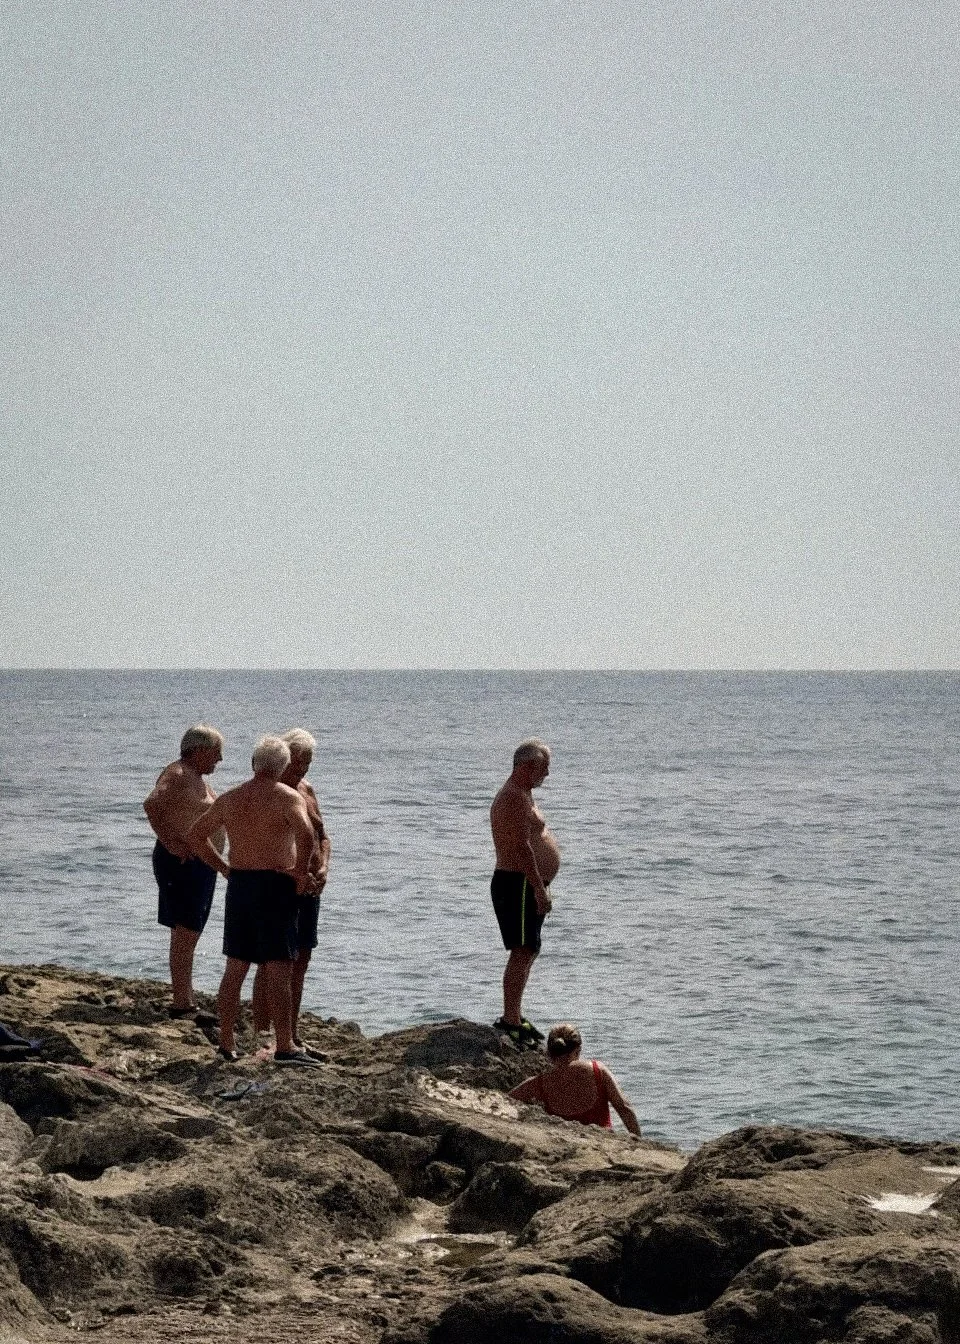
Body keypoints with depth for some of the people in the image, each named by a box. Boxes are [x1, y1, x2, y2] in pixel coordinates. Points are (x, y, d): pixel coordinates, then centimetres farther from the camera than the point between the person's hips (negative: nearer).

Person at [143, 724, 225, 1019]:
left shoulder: (196, 777, 17)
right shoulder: (178, 774, -14)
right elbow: (151, 804, -28)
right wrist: (169, 843, -27)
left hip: (201, 864, 11)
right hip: (182, 862, -11)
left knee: (188, 934, 13)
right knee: (185, 933, -13)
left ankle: (186, 999, 19)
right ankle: (181, 1003, -15)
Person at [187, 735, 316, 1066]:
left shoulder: (230, 798, 11)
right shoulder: (288, 797, -7)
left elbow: (195, 834, 19)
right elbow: (306, 834, -26)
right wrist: (301, 872, -13)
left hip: (239, 884, 5)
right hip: (275, 886, -5)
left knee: (235, 968, 13)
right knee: (278, 970, -5)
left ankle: (227, 1042, 16)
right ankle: (284, 1046, -7)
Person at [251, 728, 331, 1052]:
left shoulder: (306, 790, 13)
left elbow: (322, 834, 19)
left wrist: (323, 868, 0)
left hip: (308, 889, 8)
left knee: (300, 961, 12)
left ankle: (291, 1035, 21)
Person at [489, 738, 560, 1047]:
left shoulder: (520, 795, 19)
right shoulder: (515, 798, -16)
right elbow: (521, 847, -24)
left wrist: (540, 887, 26)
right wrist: (540, 888, -25)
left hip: (525, 886, 11)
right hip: (519, 885, -11)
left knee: (528, 952, 17)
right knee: (522, 952, -14)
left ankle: (513, 1017, 25)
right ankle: (510, 1022, -16)